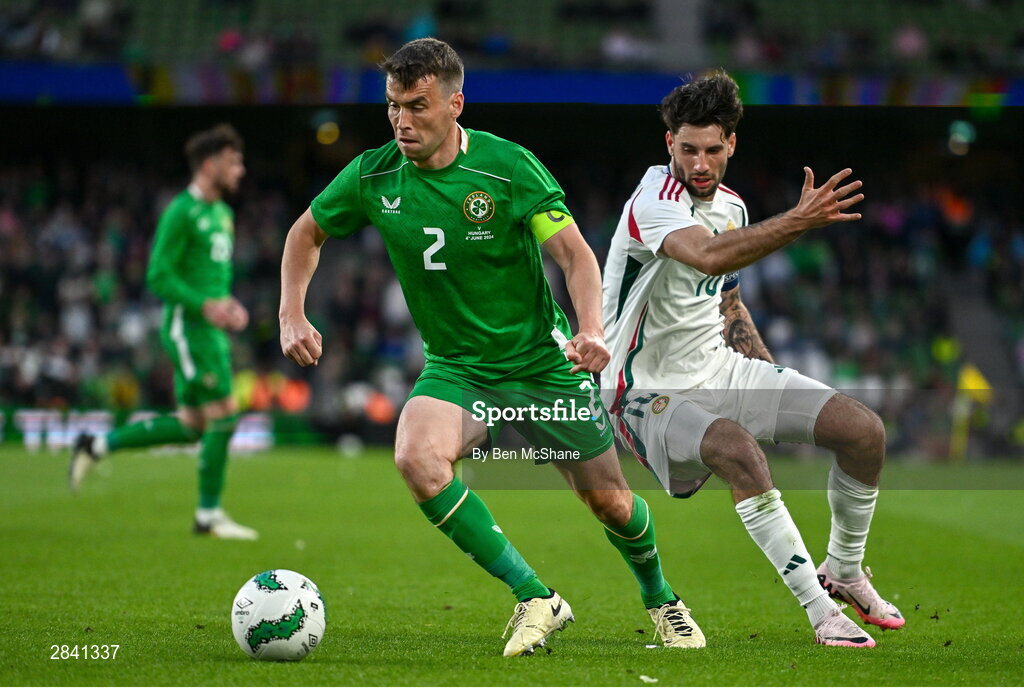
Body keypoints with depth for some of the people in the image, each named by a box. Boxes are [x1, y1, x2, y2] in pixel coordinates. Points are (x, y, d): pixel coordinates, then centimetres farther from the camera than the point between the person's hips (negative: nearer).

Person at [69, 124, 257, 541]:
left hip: (212, 330, 9)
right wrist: (205, 306, -23)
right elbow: (159, 276, -16)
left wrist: (229, 304, 8)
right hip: (188, 329, -9)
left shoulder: (222, 213, 16)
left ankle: (97, 446, 21)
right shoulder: (182, 212, -12)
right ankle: (209, 515, -1)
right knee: (224, 414, -11)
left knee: (191, 425, 10)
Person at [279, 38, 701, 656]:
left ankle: (661, 599, 41)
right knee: (417, 457, -30)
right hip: (455, 368, 2)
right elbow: (307, 234, 9)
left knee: (608, 501, 6)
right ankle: (535, 598, -19)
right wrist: (293, 316, -4)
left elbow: (576, 254, -19)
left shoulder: (509, 166, -17)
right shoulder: (373, 177, -8)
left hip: (542, 362, -2)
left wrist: (592, 329, -36)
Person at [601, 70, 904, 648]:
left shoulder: (731, 206, 7)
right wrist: (798, 221, -52)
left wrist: (775, 381, 18)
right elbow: (708, 256, -42)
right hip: (652, 393, -8)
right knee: (739, 450, -37)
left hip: (721, 370, 8)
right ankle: (822, 613, -30)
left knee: (864, 430, -5)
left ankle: (844, 571, 17)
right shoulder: (654, 200, -19)